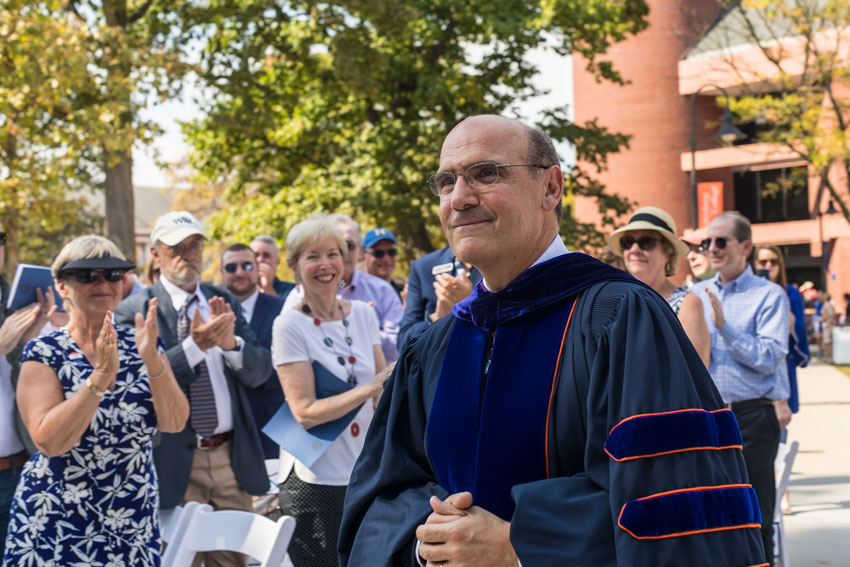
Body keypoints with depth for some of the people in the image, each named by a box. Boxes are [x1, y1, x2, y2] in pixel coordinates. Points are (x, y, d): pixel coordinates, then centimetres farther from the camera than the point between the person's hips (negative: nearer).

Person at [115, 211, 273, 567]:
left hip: (233, 456, 4)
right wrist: (195, 345, -26)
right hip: (176, 462, -4)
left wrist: (230, 342, -17)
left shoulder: (224, 303, 10)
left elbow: (260, 372, 3)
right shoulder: (134, 311, -5)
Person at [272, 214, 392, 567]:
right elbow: (305, 413, -16)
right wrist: (370, 388, -20)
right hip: (315, 482, -5)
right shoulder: (290, 326, -10)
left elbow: (383, 391, 10)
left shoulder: (363, 314, 5)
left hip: (365, 474, 5)